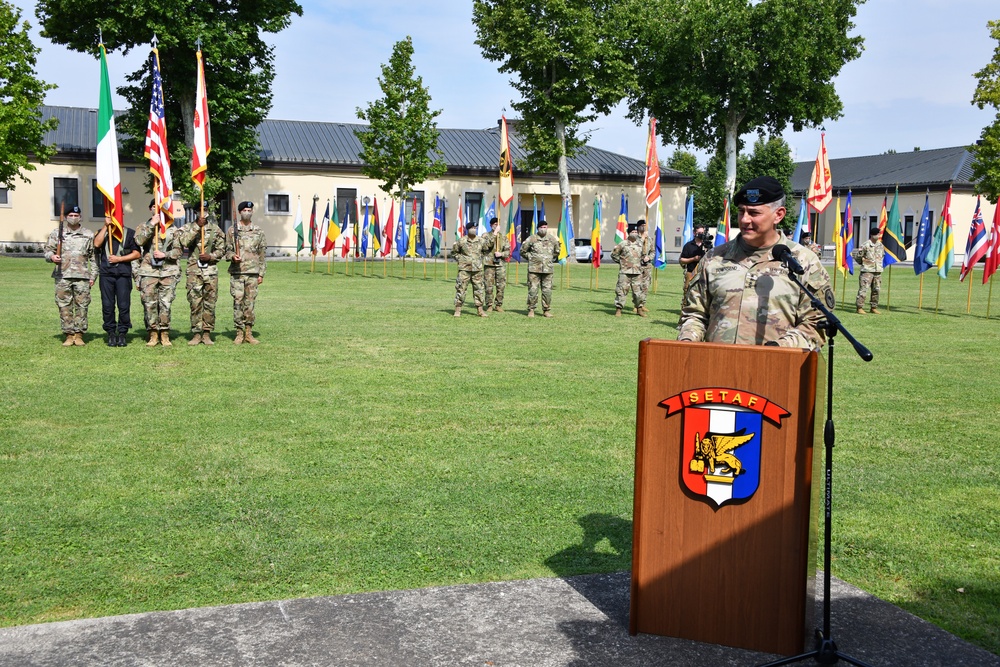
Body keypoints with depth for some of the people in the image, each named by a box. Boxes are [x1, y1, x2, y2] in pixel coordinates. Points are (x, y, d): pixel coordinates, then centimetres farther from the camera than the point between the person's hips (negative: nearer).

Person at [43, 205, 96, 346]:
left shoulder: (88, 234, 10)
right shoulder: (57, 233, 10)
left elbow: (93, 257, 10)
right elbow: (48, 249, 10)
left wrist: (93, 276, 4)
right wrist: (51, 256, -15)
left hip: (82, 276, 0)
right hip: (62, 276, 0)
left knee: (81, 306, -1)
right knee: (64, 307, 0)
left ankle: (79, 335, 6)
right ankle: (69, 335, 7)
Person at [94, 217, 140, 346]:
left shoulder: (130, 233, 9)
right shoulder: (102, 232, 15)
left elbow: (136, 254, 4)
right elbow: (97, 244, -7)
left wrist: (119, 259, -5)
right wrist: (106, 226, -6)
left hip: (123, 274, -1)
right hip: (106, 273, 2)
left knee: (124, 305, -3)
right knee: (107, 305, 2)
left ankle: (122, 334, 7)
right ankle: (111, 333, 10)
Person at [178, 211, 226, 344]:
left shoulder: (215, 229, 9)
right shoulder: (188, 228, 7)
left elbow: (221, 249, 9)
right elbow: (185, 242, -13)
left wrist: (210, 256, -9)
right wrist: (197, 226, -13)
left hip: (211, 270, 1)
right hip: (194, 271, -1)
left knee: (210, 304, 2)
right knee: (195, 303, -1)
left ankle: (207, 333, 9)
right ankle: (196, 334, 5)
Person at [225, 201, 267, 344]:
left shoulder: (259, 232, 9)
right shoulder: (232, 230, 6)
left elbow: (263, 254, 9)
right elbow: (227, 250, 8)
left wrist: (261, 273, 3)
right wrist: (232, 256, -15)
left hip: (253, 273, 1)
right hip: (237, 273, -1)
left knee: (250, 303, 3)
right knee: (238, 302, -2)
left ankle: (249, 333, 10)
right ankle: (239, 333, 4)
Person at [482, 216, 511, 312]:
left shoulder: (504, 236, 11)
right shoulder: (486, 235, 3)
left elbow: (508, 250, 7)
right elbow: (488, 244, -17)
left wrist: (501, 254, -12)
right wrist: (495, 233, -18)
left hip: (501, 264, 2)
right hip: (489, 264, -2)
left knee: (501, 286, 2)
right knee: (489, 287, -1)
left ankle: (498, 305, 12)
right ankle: (489, 305, 9)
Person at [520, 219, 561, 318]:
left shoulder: (552, 240, 10)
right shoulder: (531, 239, 1)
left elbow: (556, 252, 25)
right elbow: (523, 251, 8)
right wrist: (531, 258, 4)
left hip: (548, 269, 2)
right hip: (534, 269, -2)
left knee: (547, 290, 2)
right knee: (533, 290, -4)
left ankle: (547, 310, 11)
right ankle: (531, 310, 5)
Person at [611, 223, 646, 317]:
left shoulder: (640, 244, 12)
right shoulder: (623, 244, -1)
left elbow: (642, 255, 28)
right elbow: (614, 254, 6)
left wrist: (640, 263, 17)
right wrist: (621, 261, 2)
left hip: (637, 272, 4)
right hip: (625, 272, -4)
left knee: (639, 290, 4)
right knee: (621, 290, -4)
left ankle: (639, 308, 17)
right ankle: (618, 309, 4)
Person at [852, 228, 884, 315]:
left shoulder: (881, 245, 8)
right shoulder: (866, 245, -11)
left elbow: (883, 255, 26)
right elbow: (857, 255, -5)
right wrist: (862, 262, 6)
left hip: (878, 271, 6)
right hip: (867, 271, -6)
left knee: (876, 290, 8)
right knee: (863, 289, -10)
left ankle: (874, 307, 18)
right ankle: (859, 307, -7)